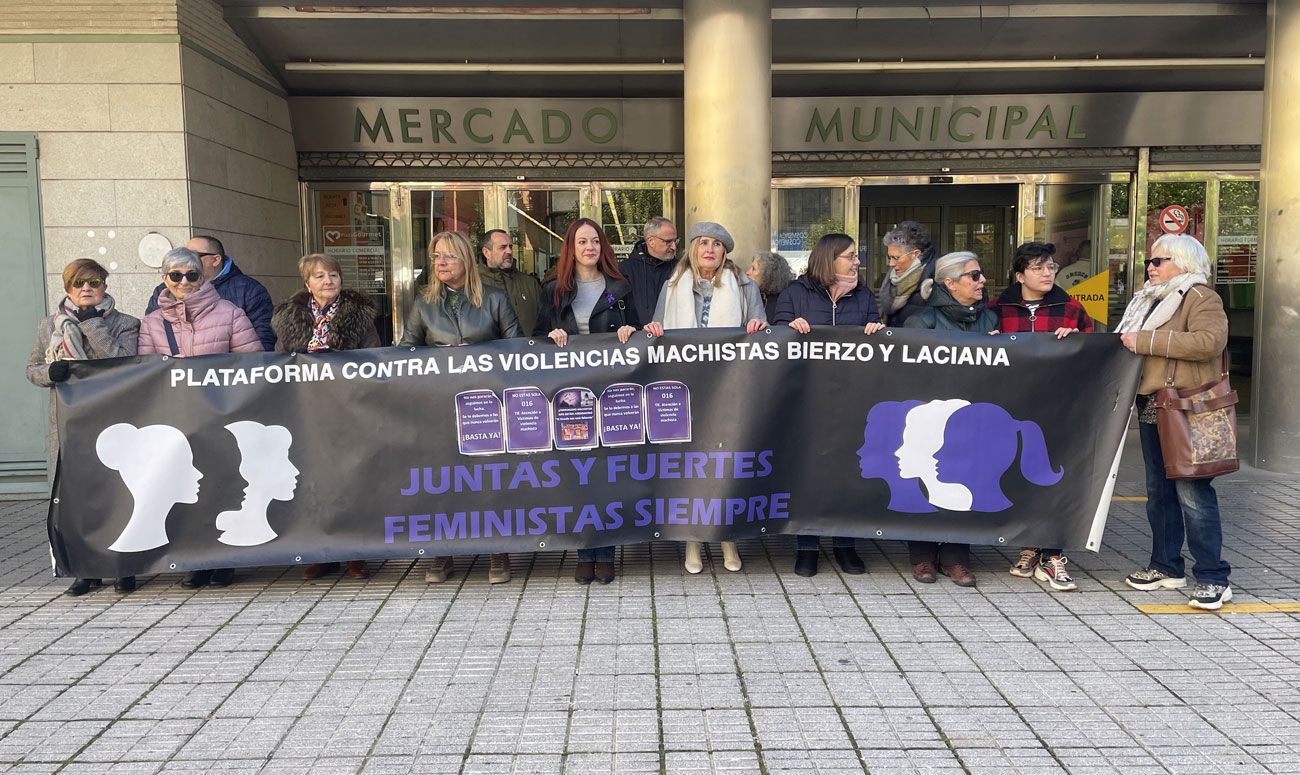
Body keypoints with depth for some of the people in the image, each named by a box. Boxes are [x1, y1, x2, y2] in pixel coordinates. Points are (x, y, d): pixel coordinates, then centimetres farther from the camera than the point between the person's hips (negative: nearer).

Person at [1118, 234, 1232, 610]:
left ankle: (1213, 578, -2)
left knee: (1192, 493, -9)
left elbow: (1209, 341, -23)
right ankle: (1166, 566, 24)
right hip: (1151, 408, 9)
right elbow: (1132, 344, 31)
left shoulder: (1201, 297, -6)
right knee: (1159, 491, 13)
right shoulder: (1148, 300, 20)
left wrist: (1146, 341, -21)